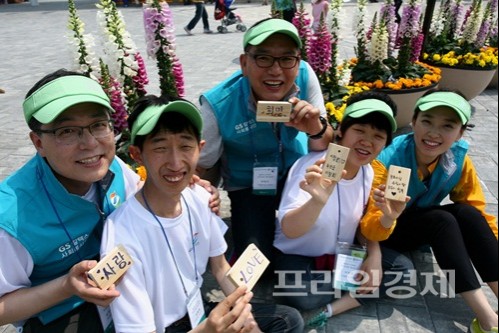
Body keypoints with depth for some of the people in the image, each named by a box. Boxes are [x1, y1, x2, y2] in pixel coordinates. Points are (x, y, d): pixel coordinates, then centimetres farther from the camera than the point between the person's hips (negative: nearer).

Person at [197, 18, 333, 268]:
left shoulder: (304, 75, -20)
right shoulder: (217, 106, -27)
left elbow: (322, 149, -11)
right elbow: (202, 168, -9)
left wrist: (316, 129, -33)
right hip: (248, 186, -1)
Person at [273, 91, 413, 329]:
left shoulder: (368, 172, -6)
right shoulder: (311, 167, -27)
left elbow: (363, 223, 8)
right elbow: (289, 230, -37)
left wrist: (374, 255, -10)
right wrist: (318, 201, -56)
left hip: (343, 253, 6)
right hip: (297, 255, -6)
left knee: (402, 268, -3)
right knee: (301, 297, -33)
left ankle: (335, 307, -10)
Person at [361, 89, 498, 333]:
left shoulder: (459, 159, -14)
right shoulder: (387, 159, -28)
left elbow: (476, 211, -1)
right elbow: (370, 228, -30)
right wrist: (387, 218, -53)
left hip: (429, 228, 5)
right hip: (389, 229, -4)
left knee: (466, 214, -23)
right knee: (442, 219, -29)